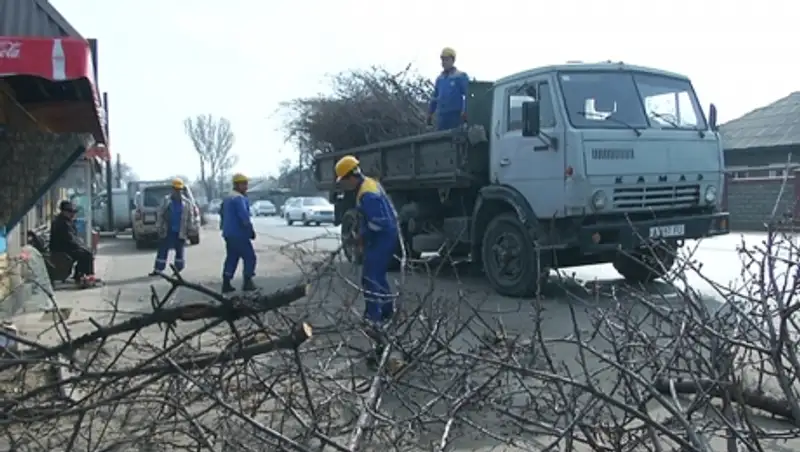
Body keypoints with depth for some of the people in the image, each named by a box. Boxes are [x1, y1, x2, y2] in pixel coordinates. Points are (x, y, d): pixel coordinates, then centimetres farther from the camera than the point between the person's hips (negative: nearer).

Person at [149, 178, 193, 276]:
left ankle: (178, 270, 15)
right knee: (162, 251, 3)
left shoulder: (186, 202, 2)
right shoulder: (166, 200, 1)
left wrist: (188, 229, 2)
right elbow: (160, 215, 2)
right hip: (167, 231, 0)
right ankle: (158, 270, 9)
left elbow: (189, 217, 5)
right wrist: (159, 227, -4)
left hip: (180, 232, 0)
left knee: (180, 252, 6)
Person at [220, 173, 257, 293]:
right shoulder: (239, 198, -15)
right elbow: (244, 216, -25)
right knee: (250, 257, -1)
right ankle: (247, 283, -2)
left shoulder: (227, 198, 18)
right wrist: (251, 230, -17)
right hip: (239, 234, -9)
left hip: (228, 233, 9)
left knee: (231, 258, 12)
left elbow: (222, 213, 27)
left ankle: (226, 284, 9)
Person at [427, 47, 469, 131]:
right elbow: (435, 97, 23)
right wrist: (430, 113, 20)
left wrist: (465, 112, -17)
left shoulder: (461, 77, -1)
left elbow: (467, 96, -7)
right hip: (441, 115, 6)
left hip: (455, 115, -6)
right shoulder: (439, 78, 17)